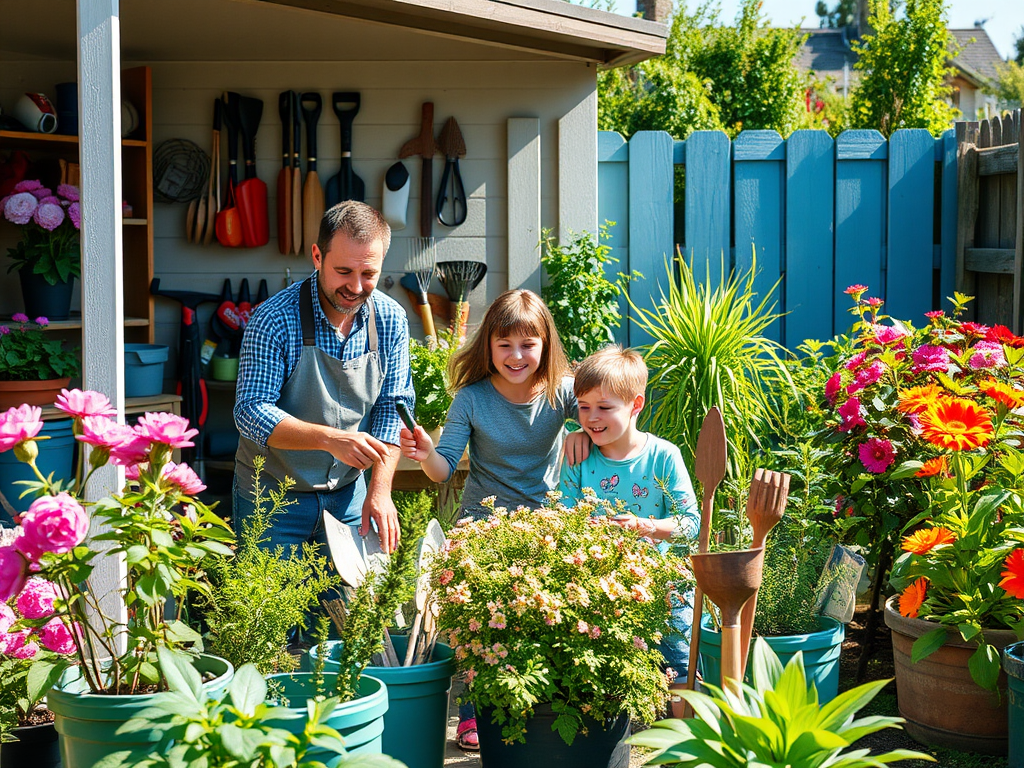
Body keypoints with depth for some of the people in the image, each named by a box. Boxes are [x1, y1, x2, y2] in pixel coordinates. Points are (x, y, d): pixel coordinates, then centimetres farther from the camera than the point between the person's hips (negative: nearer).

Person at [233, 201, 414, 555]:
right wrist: (329, 439, -34)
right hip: (272, 495, -4)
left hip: (348, 496, 4)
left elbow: (392, 407, 0)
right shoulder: (274, 319, -18)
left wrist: (380, 490, -11)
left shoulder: (391, 320, -4)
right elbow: (251, 412, -21)